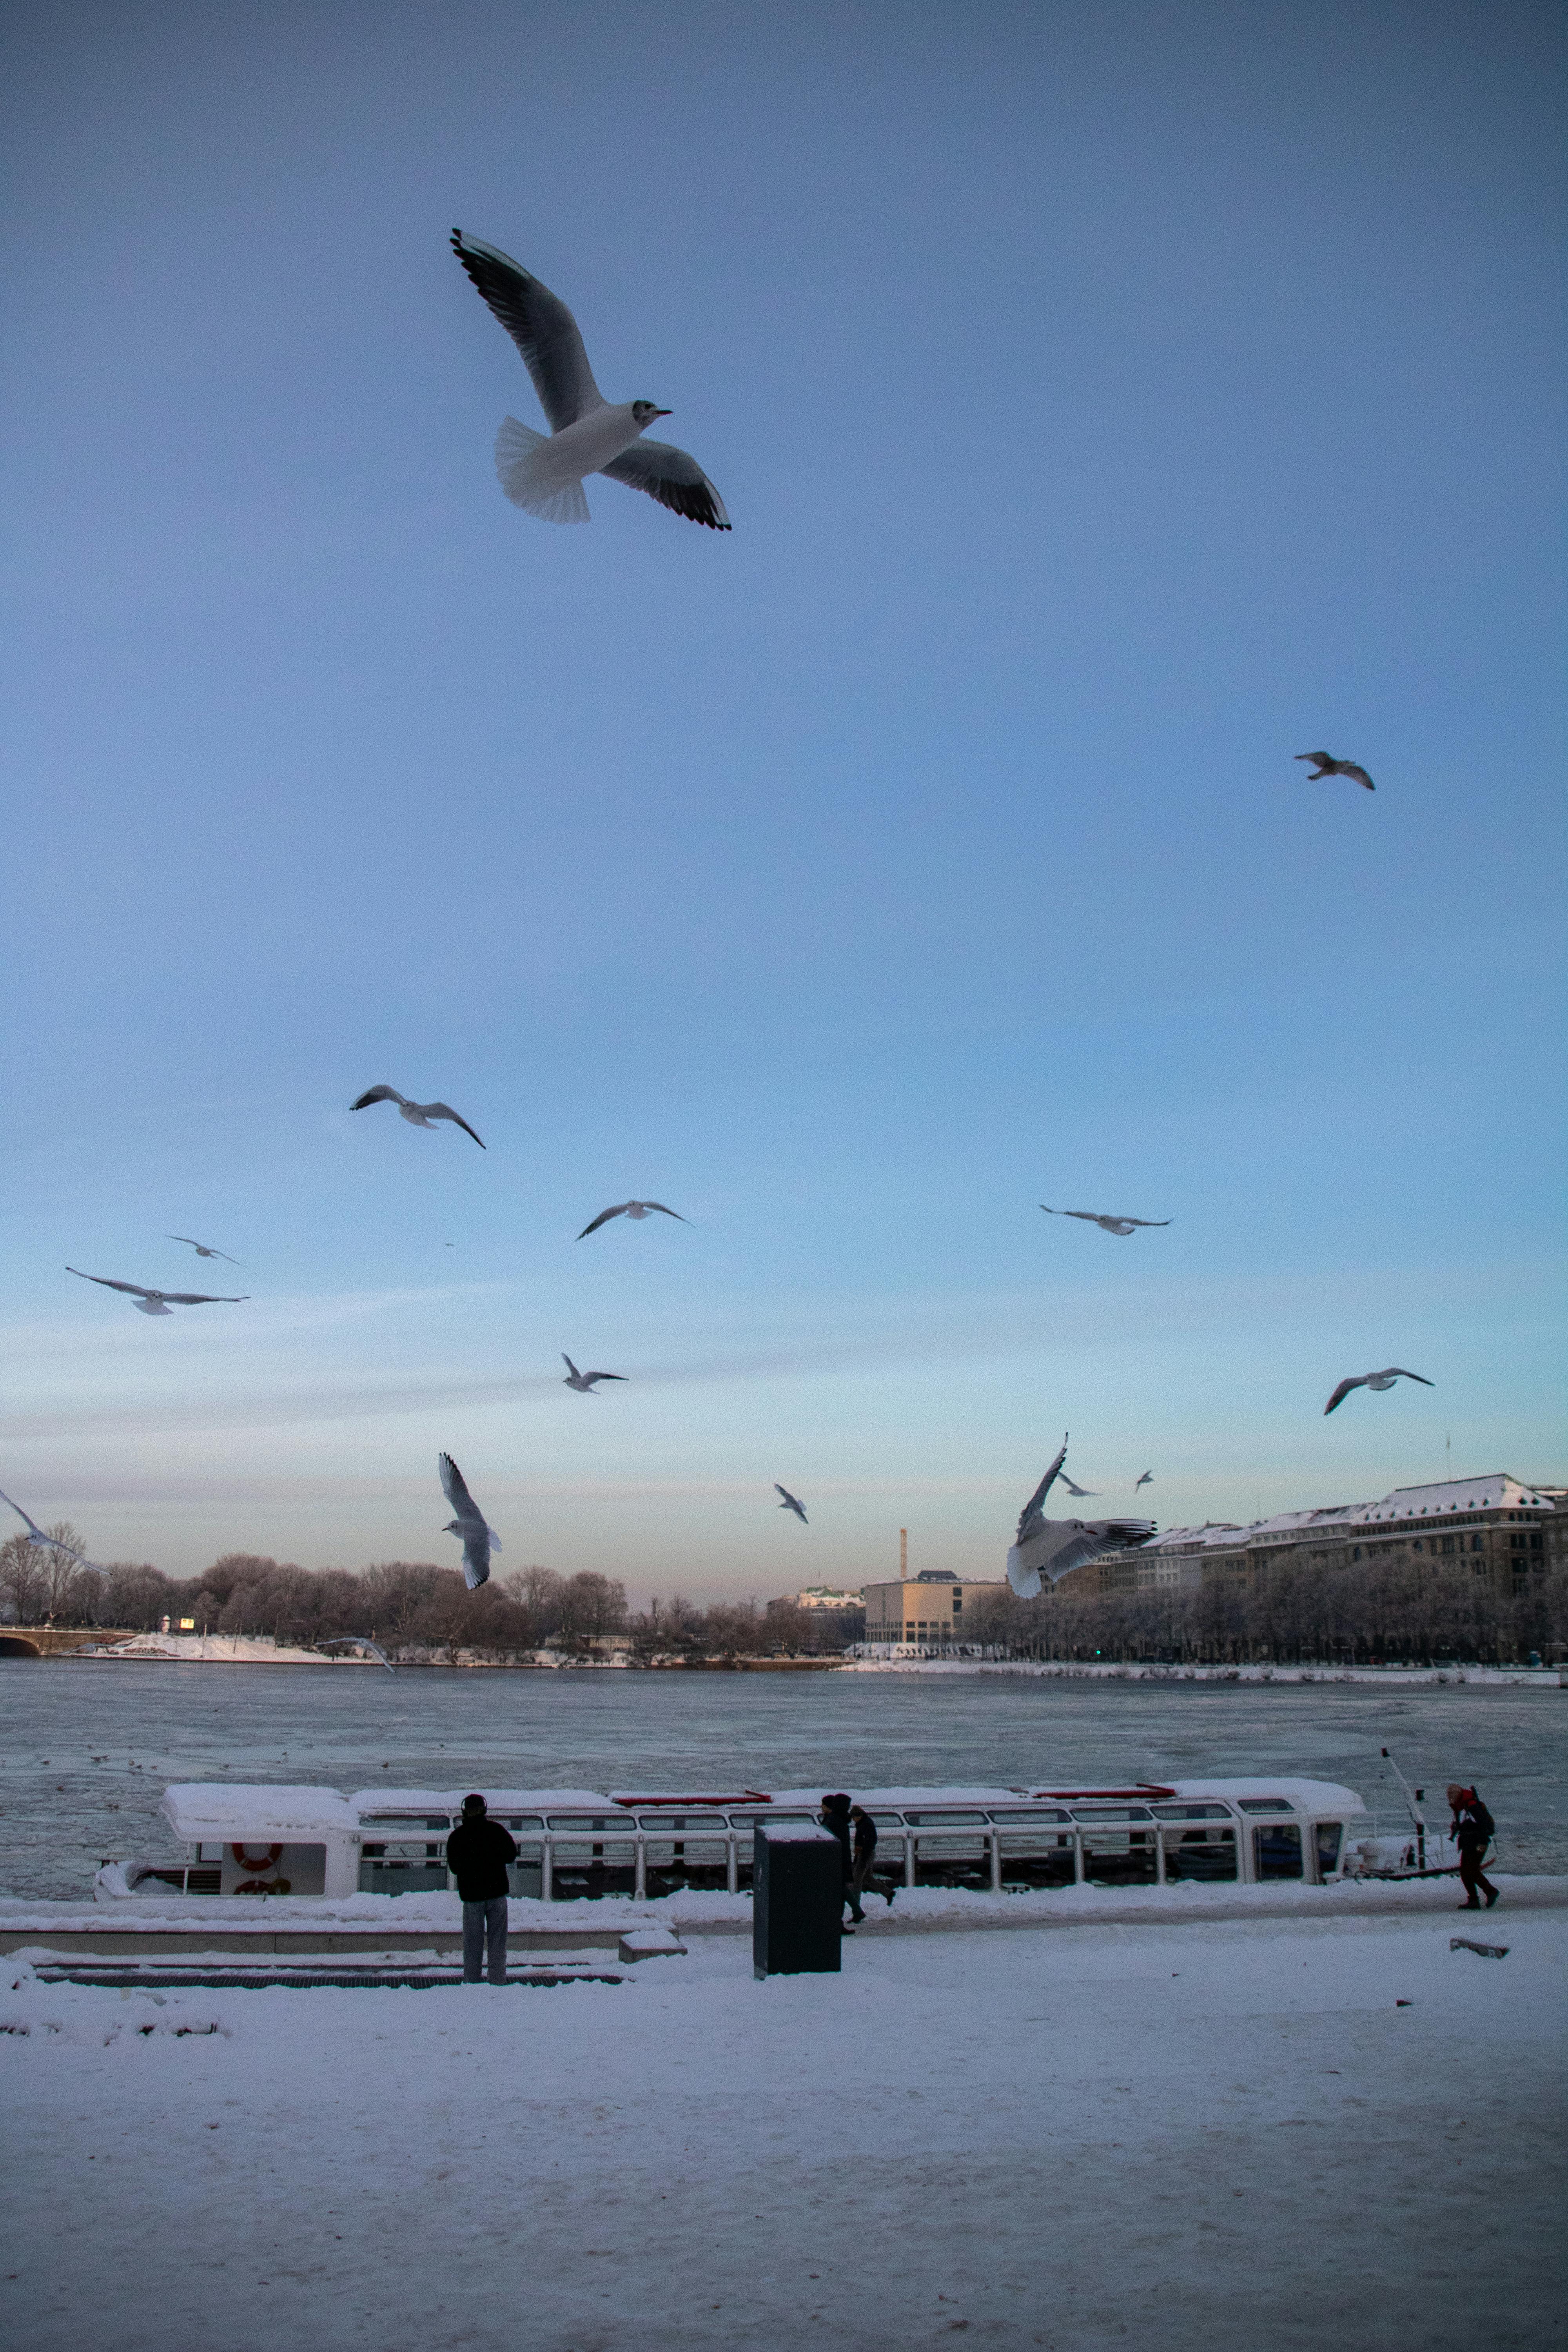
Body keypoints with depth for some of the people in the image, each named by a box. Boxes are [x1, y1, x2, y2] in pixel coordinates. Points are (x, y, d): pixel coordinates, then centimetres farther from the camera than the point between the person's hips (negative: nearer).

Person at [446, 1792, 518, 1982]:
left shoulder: (457, 1836, -2)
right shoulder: (496, 1829, -4)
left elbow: (454, 1867, 3)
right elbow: (511, 1856, 1)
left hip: (472, 1895, 0)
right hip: (497, 1892, 0)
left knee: (473, 1942, 9)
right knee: (497, 1940, 8)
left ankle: (472, 1980, 10)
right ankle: (498, 1979, 5)